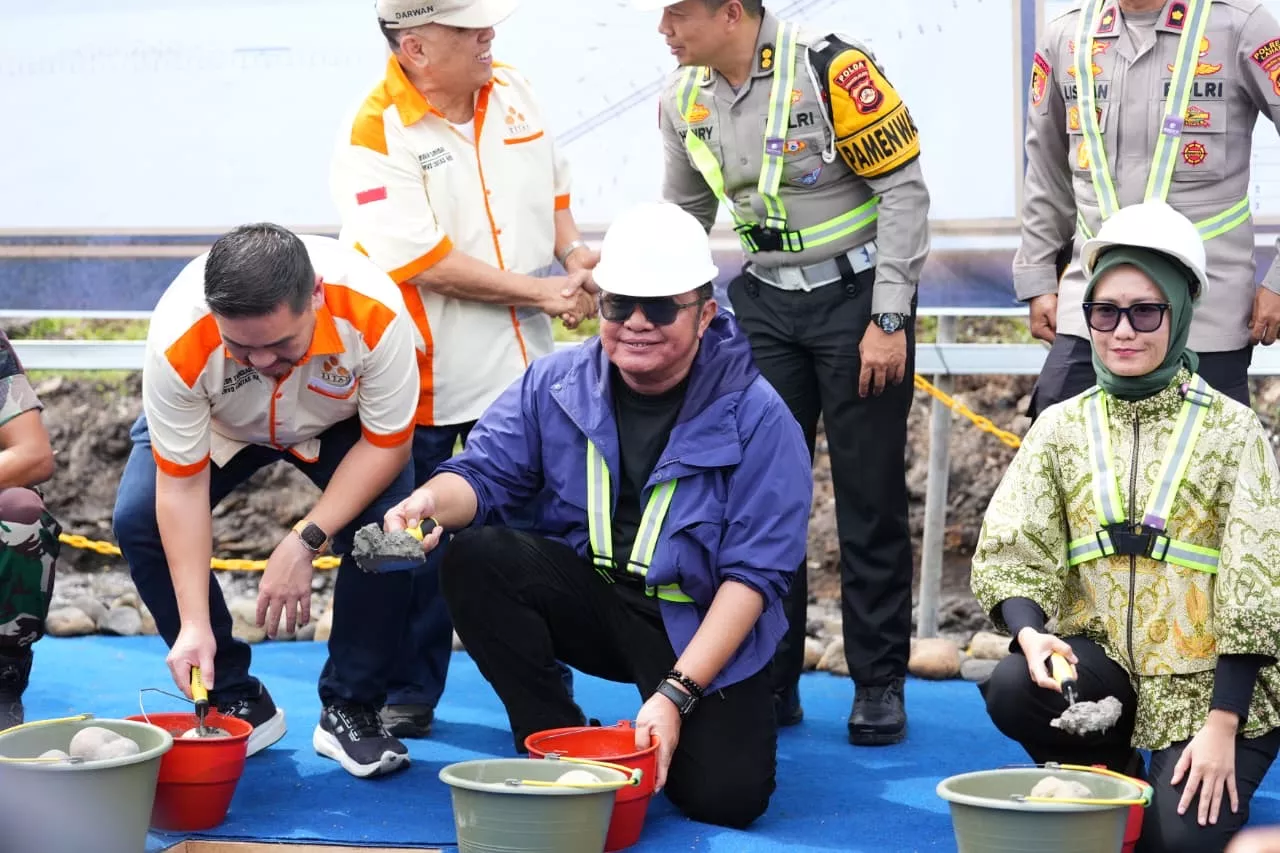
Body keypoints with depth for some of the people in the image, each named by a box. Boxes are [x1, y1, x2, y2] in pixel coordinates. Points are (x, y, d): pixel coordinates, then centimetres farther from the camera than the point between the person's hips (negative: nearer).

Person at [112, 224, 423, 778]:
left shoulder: (374, 312, -39)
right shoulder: (177, 342, -39)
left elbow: (387, 443, -26)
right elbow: (181, 485, -30)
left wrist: (305, 541, -35)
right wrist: (194, 624, -35)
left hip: (338, 424, -1)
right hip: (216, 426, 1)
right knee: (138, 519, -23)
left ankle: (350, 710, -8)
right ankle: (235, 702, -5)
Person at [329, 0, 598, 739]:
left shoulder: (512, 91, 3)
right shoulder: (374, 135, -18)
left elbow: (553, 187, 17)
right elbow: (425, 261, -23)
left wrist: (575, 255, -2)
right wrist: (542, 293, -19)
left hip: (521, 370, 6)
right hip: (426, 384, -6)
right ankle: (407, 695, 21)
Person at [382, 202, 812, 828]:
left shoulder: (755, 417, -14)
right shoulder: (555, 383, -2)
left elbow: (755, 573, -16)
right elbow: (487, 472, -1)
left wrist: (676, 695, -23)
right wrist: (435, 501, -29)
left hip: (699, 629, -3)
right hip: (587, 600, 3)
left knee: (726, 795, -24)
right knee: (474, 559, -25)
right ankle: (555, 743, -8)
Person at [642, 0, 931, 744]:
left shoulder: (831, 70, -19)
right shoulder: (686, 99, 0)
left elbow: (903, 189, -15)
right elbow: (683, 211, 16)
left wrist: (889, 319, -17)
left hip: (855, 292, -5)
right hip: (765, 302, 6)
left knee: (869, 499, 0)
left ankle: (880, 686, 10)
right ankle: (770, 678, 14)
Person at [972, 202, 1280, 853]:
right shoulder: (1062, 426, 5)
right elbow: (1012, 552, -2)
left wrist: (1222, 725, -14)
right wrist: (1029, 634, -24)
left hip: (1210, 683, -3)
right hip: (1102, 660, 3)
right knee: (1012, 689, -28)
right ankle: (1116, 776, 3)